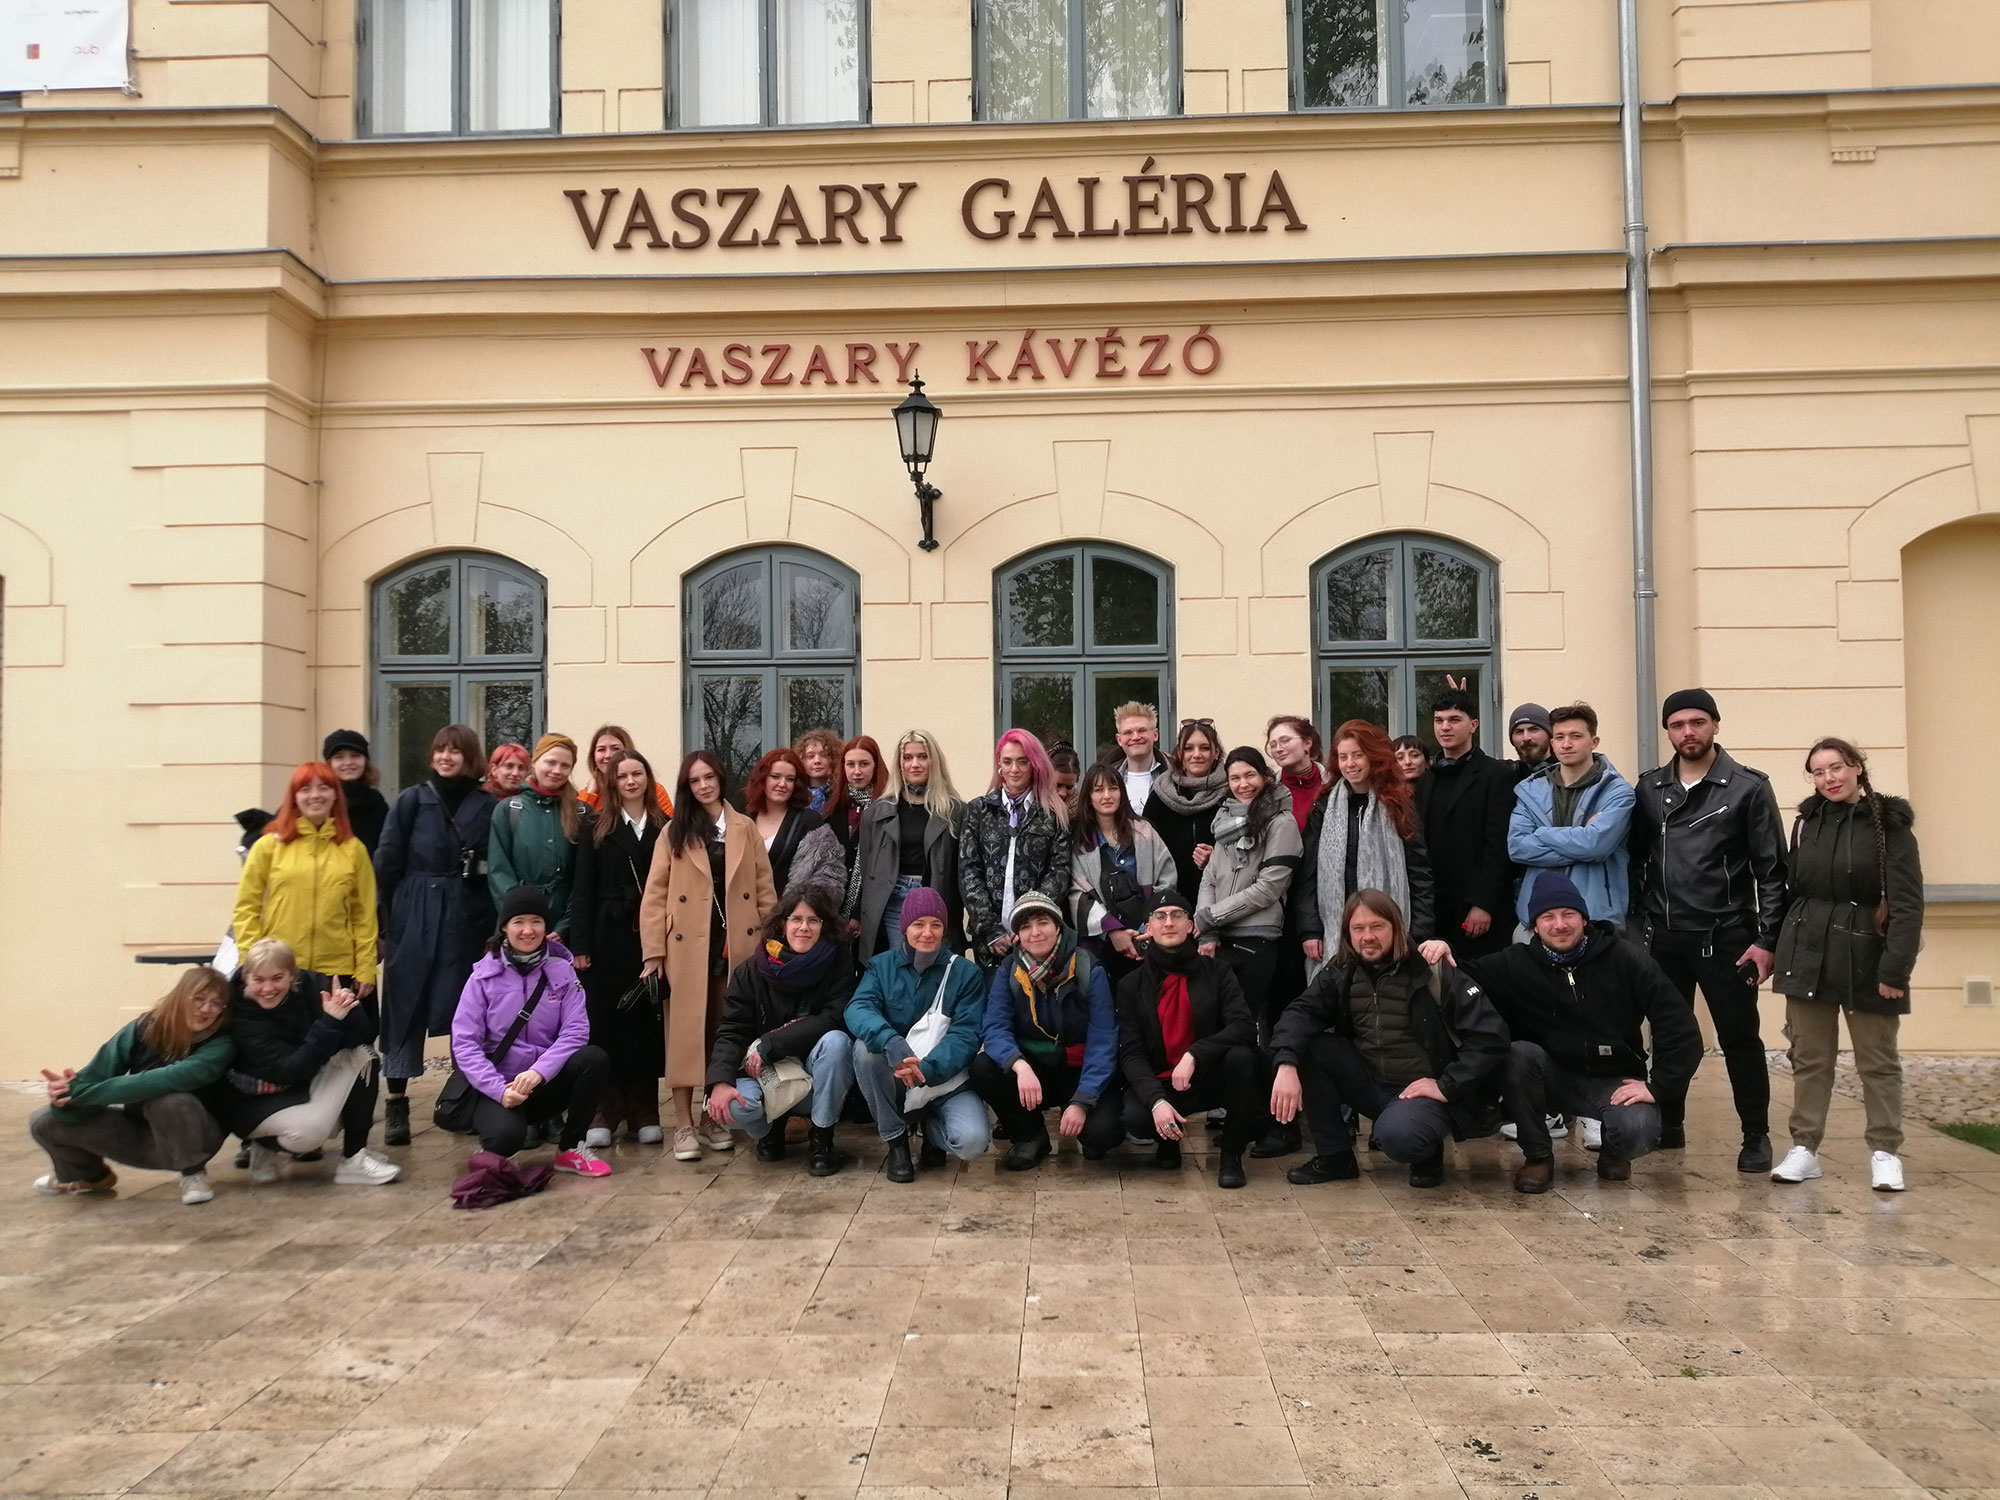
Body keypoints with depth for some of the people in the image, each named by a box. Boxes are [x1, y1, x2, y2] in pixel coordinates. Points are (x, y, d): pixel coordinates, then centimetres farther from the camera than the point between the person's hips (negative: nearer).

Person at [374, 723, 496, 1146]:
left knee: (465, 1007, 5)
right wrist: (387, 913, -5)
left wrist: (495, 920, -6)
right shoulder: (412, 800, 3)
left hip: (468, 918, 1)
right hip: (415, 917, 0)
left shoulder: (486, 804, 4)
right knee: (406, 1004, 1)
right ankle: (397, 1104, 5)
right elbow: (388, 861, 1)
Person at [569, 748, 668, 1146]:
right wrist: (580, 944, -6)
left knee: (647, 1019, 4)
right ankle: (606, 1109, 9)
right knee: (606, 1019, 2)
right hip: (610, 935, -1)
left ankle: (644, 1110, 12)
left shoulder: (665, 827, 6)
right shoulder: (596, 827, 5)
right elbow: (583, 889, 1)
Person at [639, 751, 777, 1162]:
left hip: (736, 944, 2)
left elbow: (764, 890, 7)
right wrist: (654, 952, -7)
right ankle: (684, 1125, 5)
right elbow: (655, 895, -1)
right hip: (687, 947, -2)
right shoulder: (675, 831, 3)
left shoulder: (745, 828, 8)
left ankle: (715, 1117, 19)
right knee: (686, 1032, -1)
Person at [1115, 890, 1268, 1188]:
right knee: (1134, 1117, -32)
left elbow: (1245, 1027, -14)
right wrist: (1157, 1100, -24)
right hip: (1159, 1083, 0)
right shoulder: (1132, 985, 2)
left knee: (1242, 1057, -31)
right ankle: (1168, 1140, 8)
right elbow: (1131, 1054, -6)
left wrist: (1194, 1055, -29)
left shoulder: (1216, 972, 0)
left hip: (1210, 1077, 0)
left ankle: (1231, 1153, -9)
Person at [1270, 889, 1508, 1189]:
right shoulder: (1341, 973, 0)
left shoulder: (1433, 972, -14)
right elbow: (1301, 1013, -13)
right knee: (1305, 1045, -16)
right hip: (1369, 1082, 5)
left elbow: (1491, 1035, -17)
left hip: (1422, 1090, -5)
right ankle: (1335, 1155, -3)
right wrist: (1286, 1065, -31)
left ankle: (1429, 1152, 3)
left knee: (1398, 1136, -37)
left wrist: (1447, 1086, -19)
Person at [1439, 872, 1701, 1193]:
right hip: (1554, 1078, 2)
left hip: (1614, 1080, -1)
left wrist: (1657, 1086, -15)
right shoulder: (1518, 963, -8)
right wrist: (1445, 955, -31)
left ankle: (1612, 1151, 10)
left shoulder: (1625, 959, -12)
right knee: (1520, 1053, -30)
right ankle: (1538, 1156, -8)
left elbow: (1680, 1026, -11)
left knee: (1637, 1131, -31)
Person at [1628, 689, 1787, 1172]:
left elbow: (1771, 869, -5)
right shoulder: (1649, 788, 7)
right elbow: (1635, 861, 8)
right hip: (1663, 939, 3)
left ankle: (1756, 1137, 15)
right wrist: (1636, 925, 2)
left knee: (1739, 1039, 3)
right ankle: (1669, 1127, 24)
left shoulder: (1749, 787, -4)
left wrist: (1766, 939, -9)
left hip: (1726, 939, -3)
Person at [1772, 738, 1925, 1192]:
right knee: (1809, 1057, 9)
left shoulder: (1889, 825, -7)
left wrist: (1895, 968, -18)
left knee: (1877, 1059, 6)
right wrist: (1775, 946, 8)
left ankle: (1885, 1152, 16)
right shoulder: (1808, 821, 7)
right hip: (1808, 953, 4)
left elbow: (1907, 904, -11)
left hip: (1864, 955, -4)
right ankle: (1804, 1148, 15)